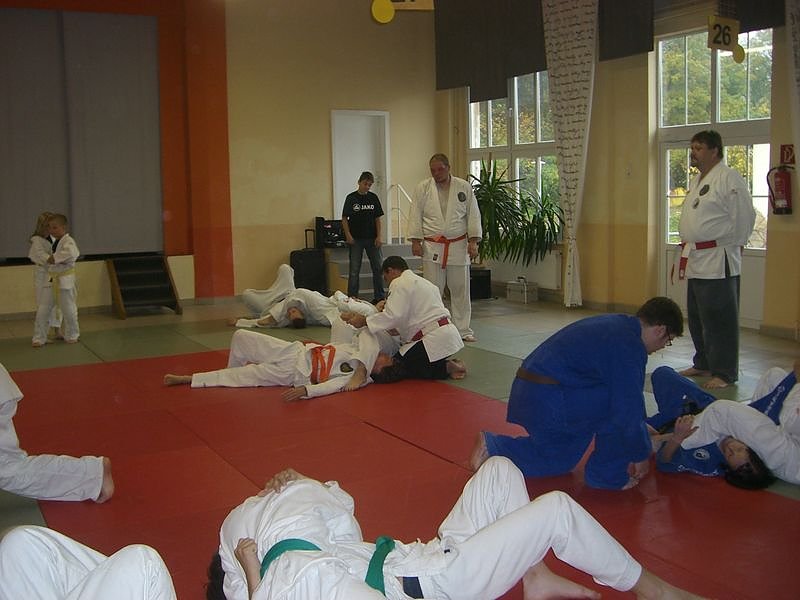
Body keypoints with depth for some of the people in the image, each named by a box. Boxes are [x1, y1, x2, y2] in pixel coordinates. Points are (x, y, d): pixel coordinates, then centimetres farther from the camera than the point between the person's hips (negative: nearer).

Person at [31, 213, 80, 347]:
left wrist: (55, 258, -26)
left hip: (65, 280, -6)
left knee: (68, 310, 5)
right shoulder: (53, 240, 10)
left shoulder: (68, 241, -14)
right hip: (50, 280, 7)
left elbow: (72, 253, -35)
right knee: (42, 310, 3)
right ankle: (39, 338, 12)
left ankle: (72, 335, 24)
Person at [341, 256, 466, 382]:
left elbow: (393, 316, -19)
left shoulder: (400, 283, -6)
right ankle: (448, 365, 7)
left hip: (434, 340, -10)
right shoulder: (421, 281, 25)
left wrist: (363, 321, -13)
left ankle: (446, 367, -6)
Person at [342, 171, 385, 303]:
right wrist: (348, 236, -10)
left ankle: (379, 296, 14)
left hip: (372, 238, 3)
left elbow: (377, 218, 7)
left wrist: (378, 236, 0)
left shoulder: (373, 198, 5)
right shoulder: (351, 198, -3)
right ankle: (352, 297, 8)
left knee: (378, 267, 5)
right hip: (356, 239, -3)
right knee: (354, 270, 2)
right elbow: (344, 218, -2)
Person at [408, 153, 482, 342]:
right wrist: (415, 240, -4)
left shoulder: (464, 187, 4)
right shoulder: (422, 188, 3)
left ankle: (463, 329, 15)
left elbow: (473, 215, 4)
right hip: (432, 247, -1)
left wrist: (473, 241, -3)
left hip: (458, 246, 1)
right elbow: (416, 215, 3)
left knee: (460, 290, 6)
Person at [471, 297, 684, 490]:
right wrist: (640, 455, 4)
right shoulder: (629, 346, -14)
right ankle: (607, 475, 7)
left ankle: (493, 447, 18)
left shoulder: (614, 324, 18)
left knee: (558, 460, 24)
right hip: (548, 401, -10)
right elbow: (629, 411, -13)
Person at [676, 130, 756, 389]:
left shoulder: (729, 178, -12)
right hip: (696, 260, 10)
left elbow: (744, 217, -15)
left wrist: (730, 246, -10)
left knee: (719, 319, -5)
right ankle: (703, 364, 29)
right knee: (697, 318, 16)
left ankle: (724, 373, 3)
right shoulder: (697, 181, 17)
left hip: (718, 262, -9)